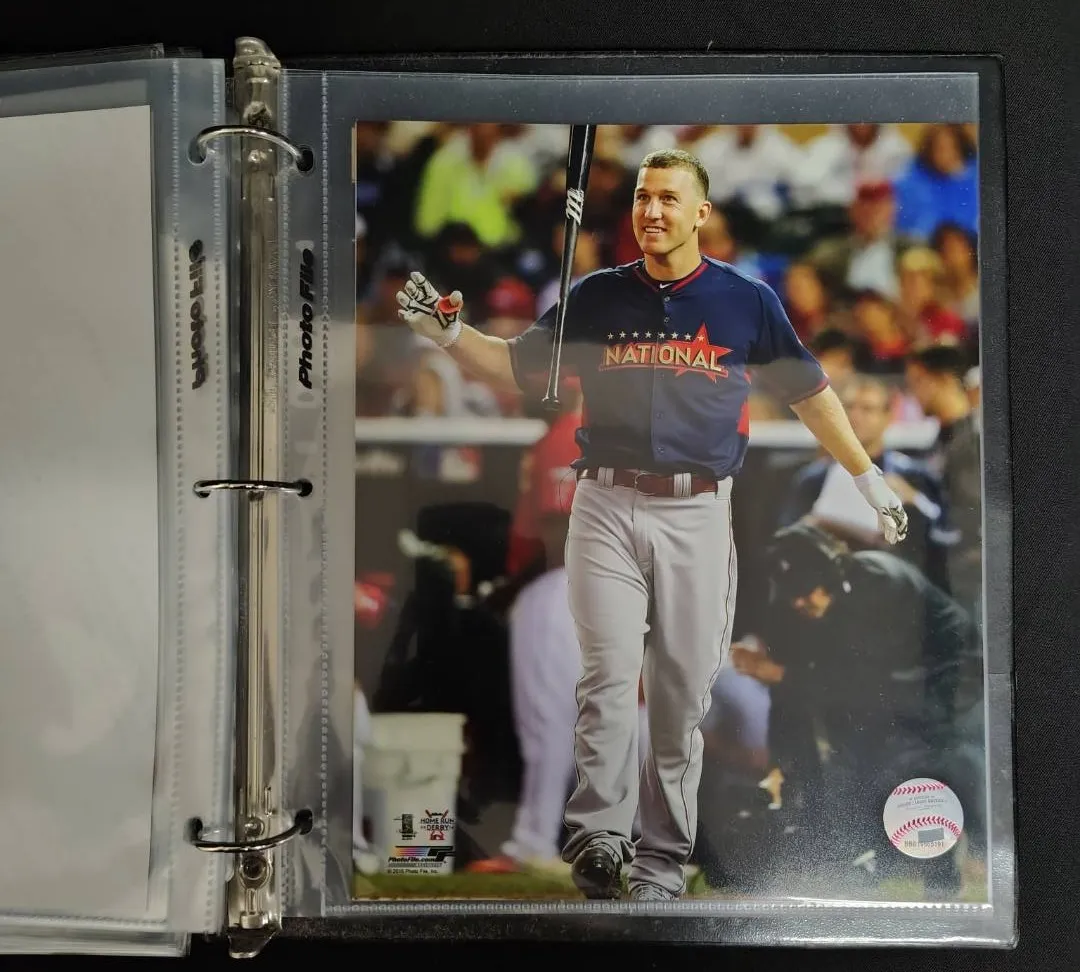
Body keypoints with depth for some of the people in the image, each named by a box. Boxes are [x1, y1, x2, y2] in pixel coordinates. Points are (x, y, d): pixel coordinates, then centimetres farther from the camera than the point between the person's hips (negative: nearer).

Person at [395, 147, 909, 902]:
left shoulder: (747, 300, 6)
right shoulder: (597, 296, 9)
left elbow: (810, 392, 13)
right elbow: (520, 368, 13)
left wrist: (870, 481, 15)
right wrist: (449, 333, -2)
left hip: (698, 514, 0)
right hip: (606, 507, 1)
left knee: (683, 692, 3)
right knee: (609, 678, -8)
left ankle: (664, 857, 15)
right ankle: (599, 837, -3)